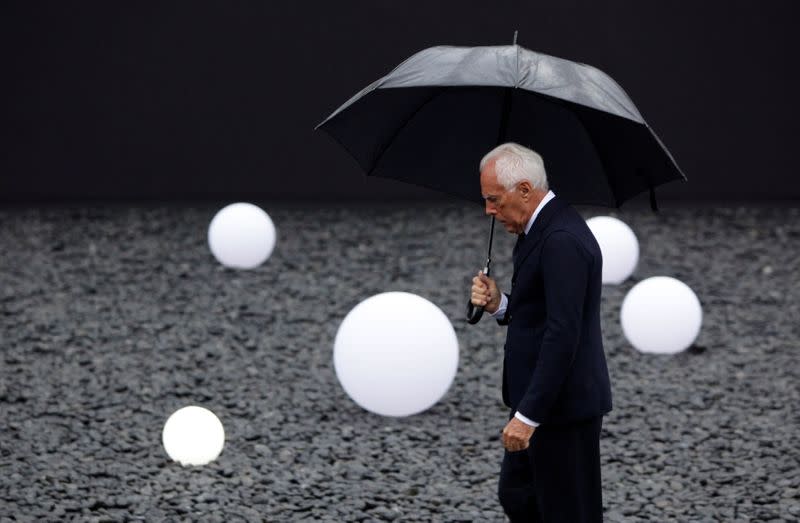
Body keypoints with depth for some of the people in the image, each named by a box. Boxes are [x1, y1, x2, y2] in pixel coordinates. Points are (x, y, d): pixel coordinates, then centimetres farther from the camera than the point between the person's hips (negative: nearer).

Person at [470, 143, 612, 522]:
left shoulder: (562, 240, -22)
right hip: (542, 400, 11)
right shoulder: (540, 229, 10)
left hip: (563, 405, -11)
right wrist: (499, 305, -1)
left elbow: (563, 334, -26)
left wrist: (528, 416, -26)